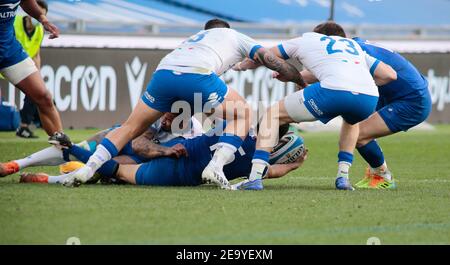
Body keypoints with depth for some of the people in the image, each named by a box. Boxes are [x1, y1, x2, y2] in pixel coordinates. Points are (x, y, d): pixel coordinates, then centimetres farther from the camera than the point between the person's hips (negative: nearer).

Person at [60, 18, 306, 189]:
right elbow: (271, 60, 25)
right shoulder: (235, 36, 33)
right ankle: (216, 166, -4)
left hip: (163, 72, 4)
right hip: (198, 75, -4)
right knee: (242, 114, 15)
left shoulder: (193, 38, 43)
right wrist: (305, 83, 34)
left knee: (130, 127, 18)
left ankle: (87, 169, 3)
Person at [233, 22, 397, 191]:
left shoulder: (307, 40, 28)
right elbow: (390, 74, 30)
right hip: (369, 97, 4)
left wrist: (242, 66, 59)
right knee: (352, 121, 42)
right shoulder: (353, 45, 37)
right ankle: (343, 177, 27)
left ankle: (255, 178, 2)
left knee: (273, 114, 15)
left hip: (334, 91, -4)